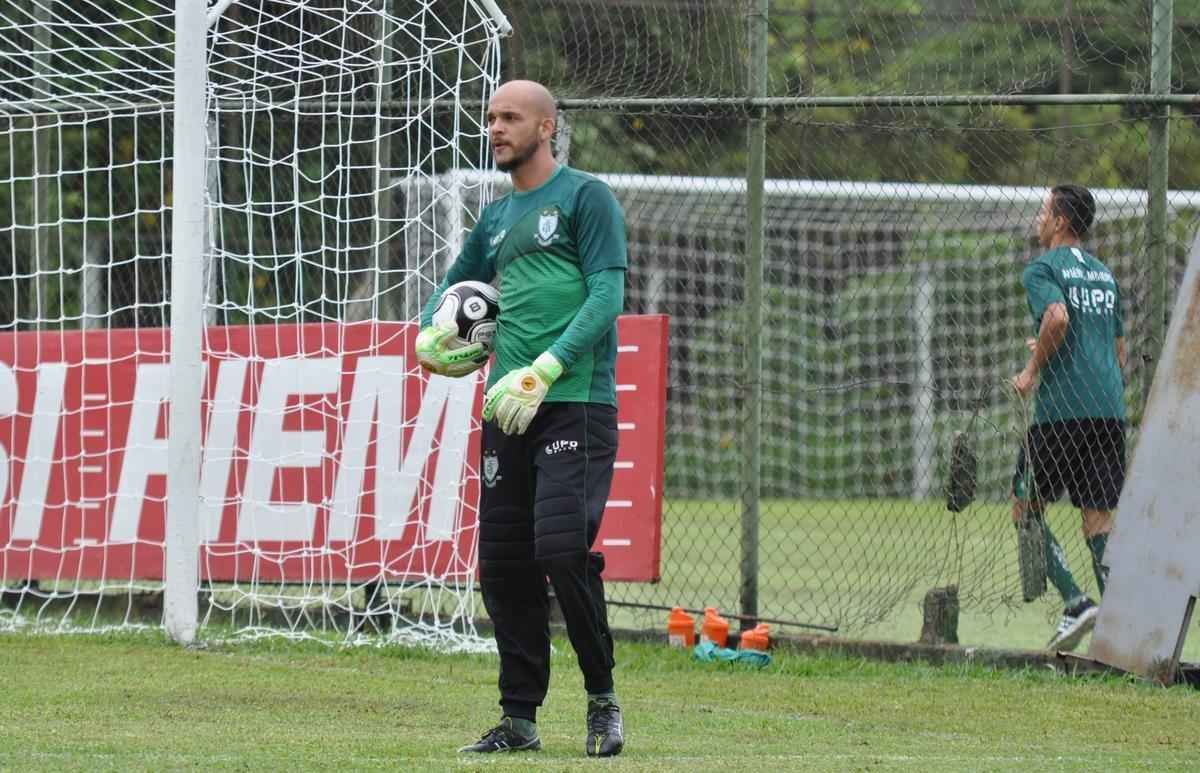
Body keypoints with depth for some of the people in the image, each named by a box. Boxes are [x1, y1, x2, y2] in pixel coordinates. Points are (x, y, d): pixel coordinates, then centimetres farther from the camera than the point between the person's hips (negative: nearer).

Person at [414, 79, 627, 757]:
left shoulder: (586, 197, -1)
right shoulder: (497, 219, 20)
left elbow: (607, 296, -11)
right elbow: (455, 289, 33)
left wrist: (542, 372, -19)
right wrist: (430, 334, 9)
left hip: (576, 403, -7)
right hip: (509, 412, 7)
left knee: (562, 547, -19)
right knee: (502, 562, 4)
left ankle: (603, 700, -5)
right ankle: (520, 718, 11)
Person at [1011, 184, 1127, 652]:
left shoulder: (1042, 269, -3)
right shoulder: (1104, 273, 20)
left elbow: (1057, 316, -23)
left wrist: (1034, 368, -10)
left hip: (1062, 408, -6)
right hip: (1110, 410, 6)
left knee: (1026, 508, 6)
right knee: (1098, 515, 6)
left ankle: (1075, 603, -10)